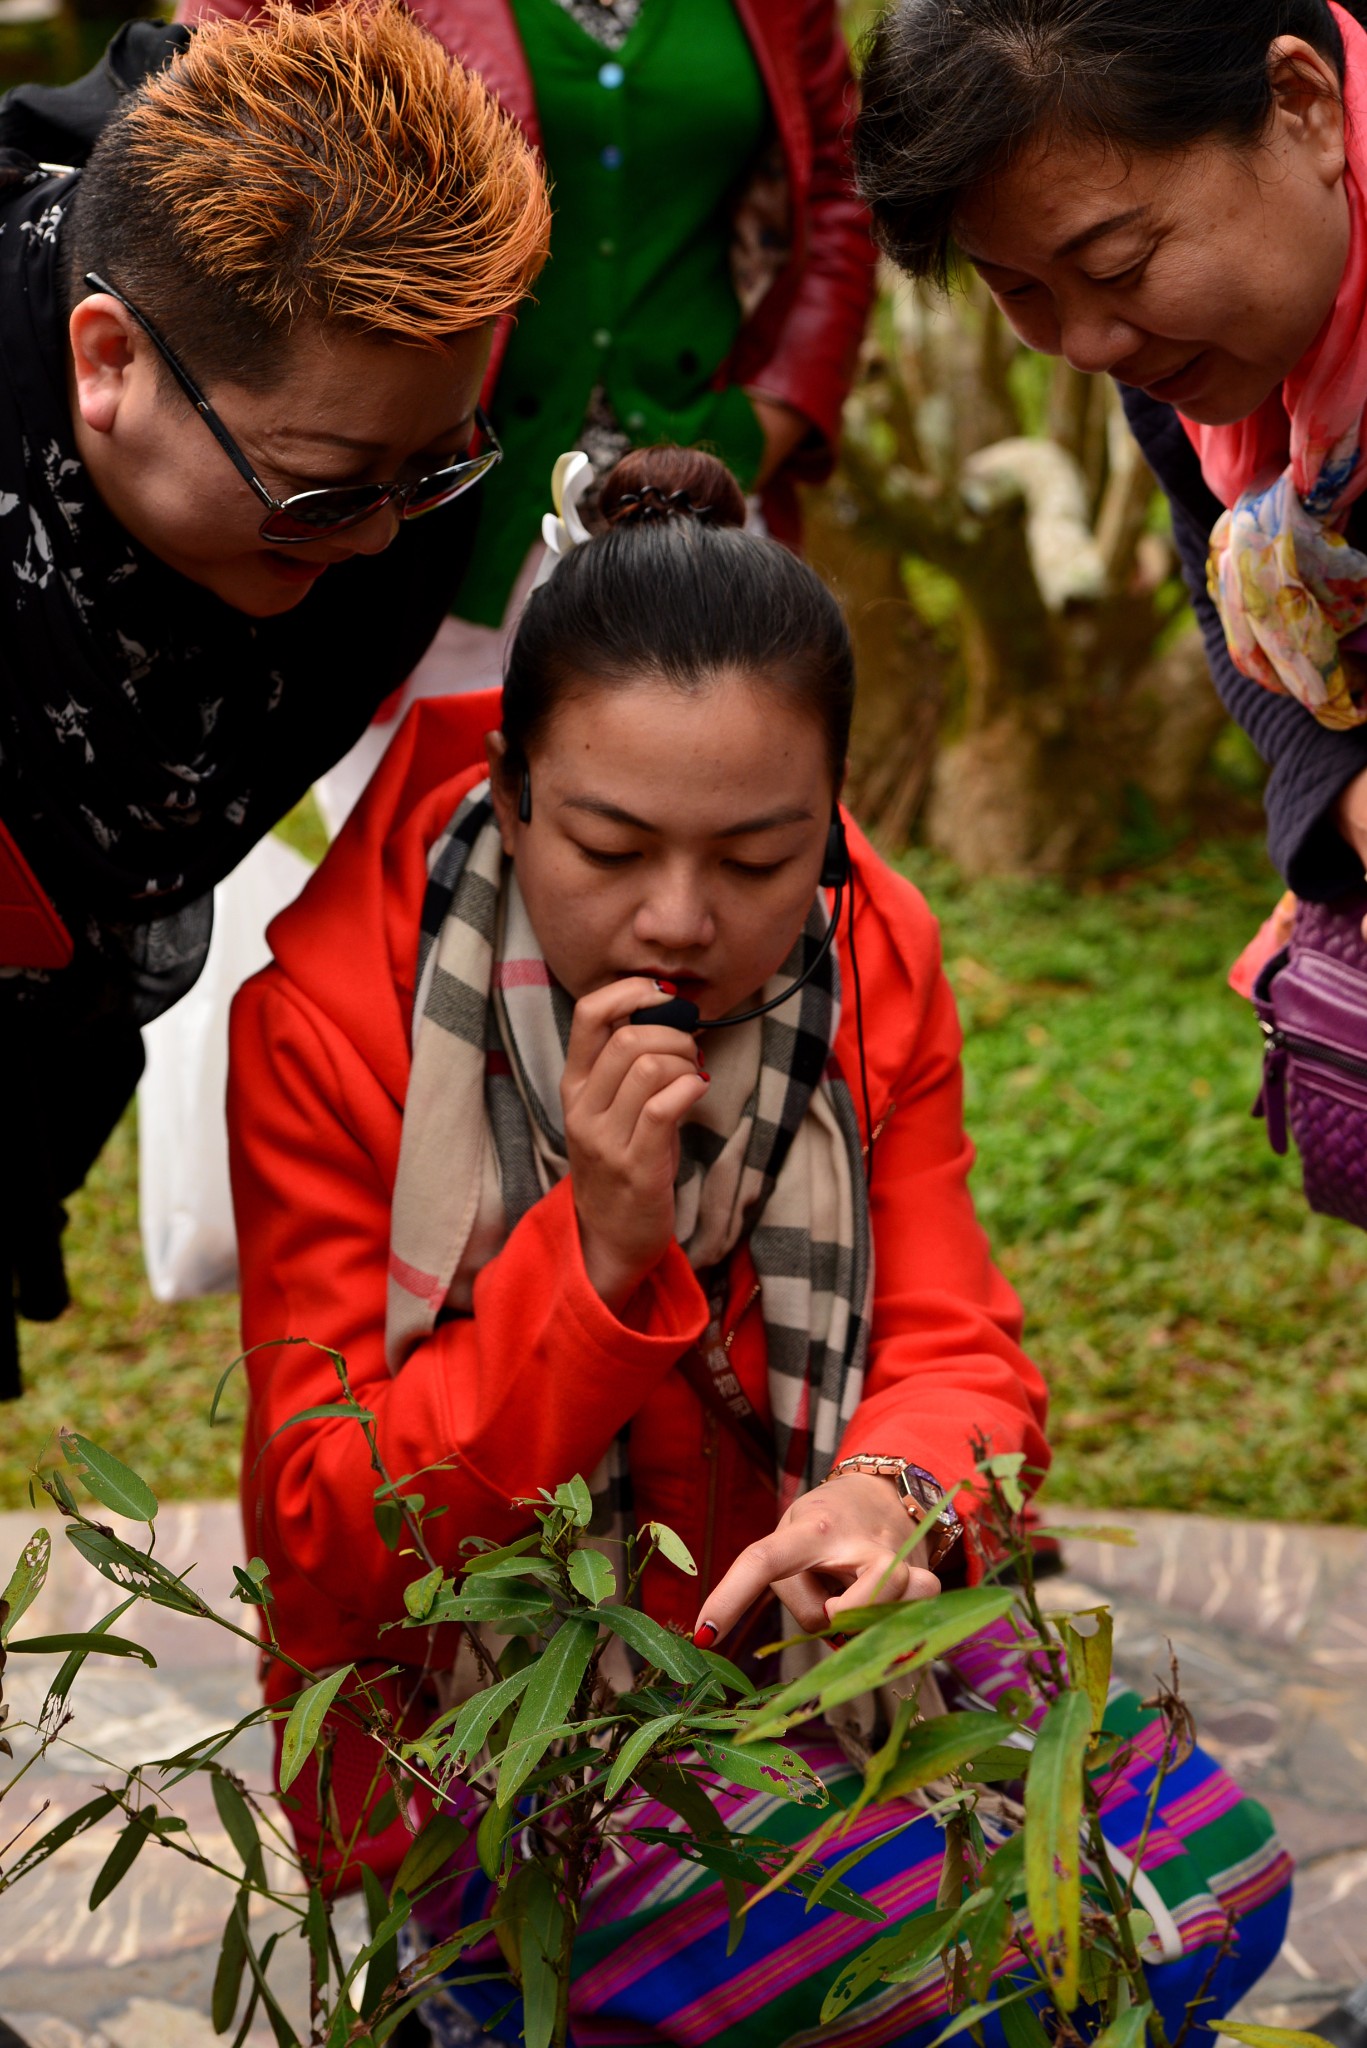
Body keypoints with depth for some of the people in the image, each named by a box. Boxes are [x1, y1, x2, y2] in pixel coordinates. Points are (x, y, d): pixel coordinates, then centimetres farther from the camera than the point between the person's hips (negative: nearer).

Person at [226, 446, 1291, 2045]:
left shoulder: (873, 959, -6)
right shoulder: (331, 1015, -18)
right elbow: (322, 1556, -17)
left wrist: (891, 1491, -30)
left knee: (1214, 1877, -9)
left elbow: (954, 1350, -5)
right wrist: (596, 1252, -31)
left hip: (795, 1635, 6)